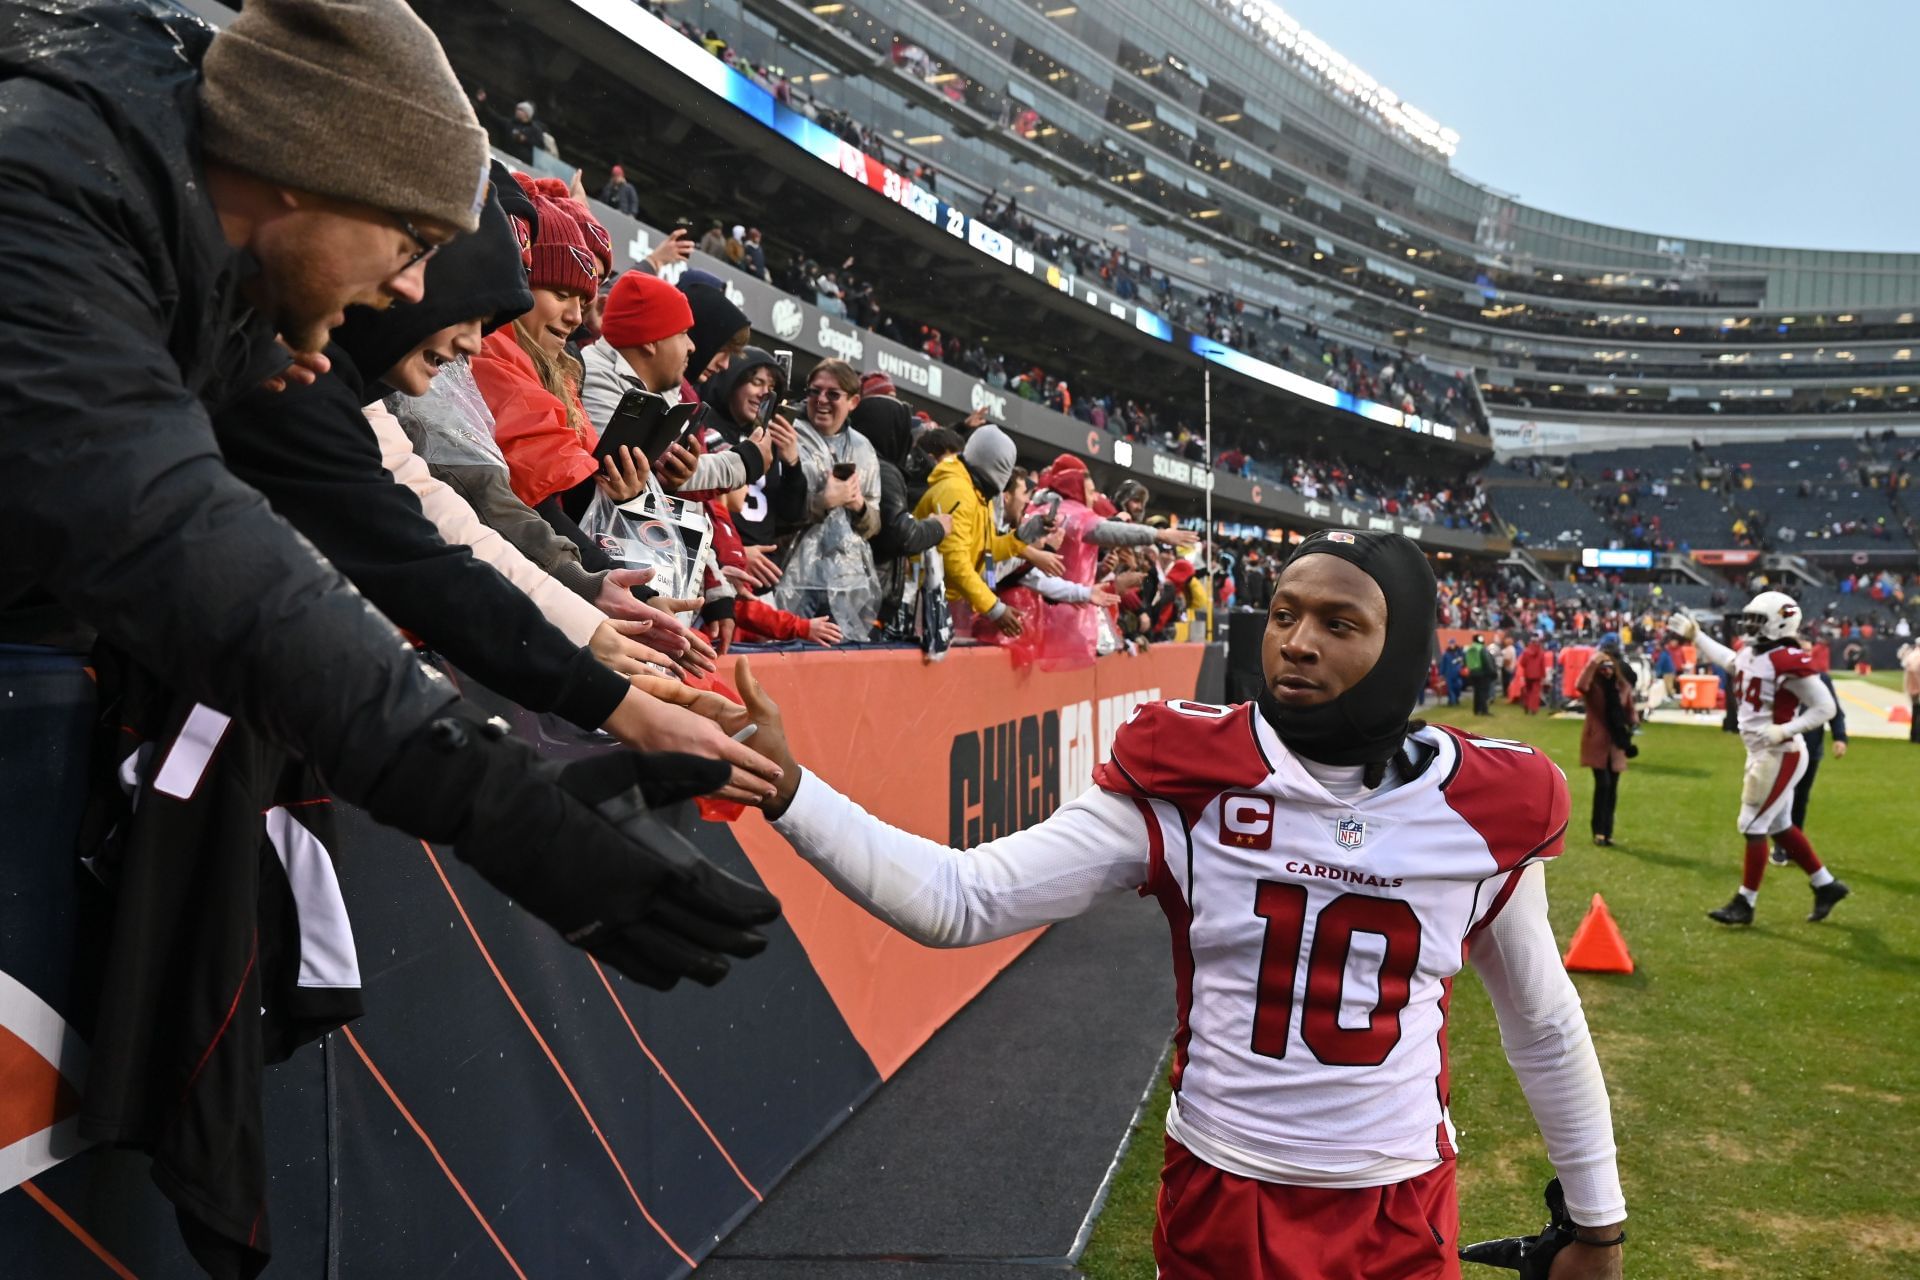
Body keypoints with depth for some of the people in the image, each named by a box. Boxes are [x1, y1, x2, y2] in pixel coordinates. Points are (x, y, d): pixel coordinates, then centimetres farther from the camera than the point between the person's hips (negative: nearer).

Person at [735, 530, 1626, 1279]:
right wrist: (786, 788, -31)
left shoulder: (1486, 809, -7)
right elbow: (961, 901, -19)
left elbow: (1545, 1025, 8)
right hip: (1219, 1201, -1)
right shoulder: (1181, 782, -13)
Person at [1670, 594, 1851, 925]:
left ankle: (1745, 904, 8)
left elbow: (1826, 708, -19)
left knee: (1753, 826, -2)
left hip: (1780, 757, -9)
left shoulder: (1789, 663, -23)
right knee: (1780, 826, 17)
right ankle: (1827, 885, 30)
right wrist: (1695, 635, 31)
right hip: (1761, 754, 9)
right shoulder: (1752, 653, 4)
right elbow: (1727, 661, 29)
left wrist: (1785, 730, -27)